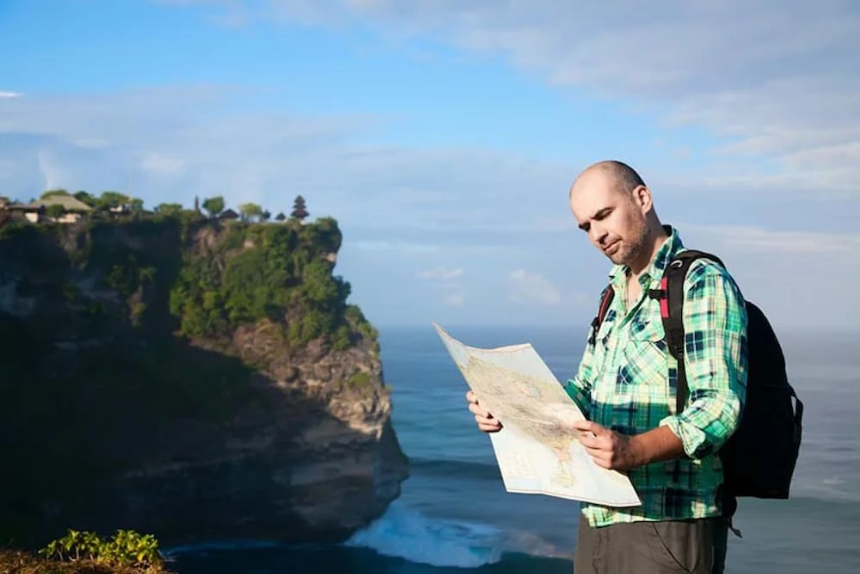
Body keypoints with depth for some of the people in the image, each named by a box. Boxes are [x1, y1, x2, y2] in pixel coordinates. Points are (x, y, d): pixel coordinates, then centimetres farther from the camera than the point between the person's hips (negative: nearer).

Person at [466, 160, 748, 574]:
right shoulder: (615, 294, 18)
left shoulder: (703, 285, -9)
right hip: (597, 522, 8)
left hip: (668, 526, -8)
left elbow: (719, 405, -19)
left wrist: (634, 450, -34)